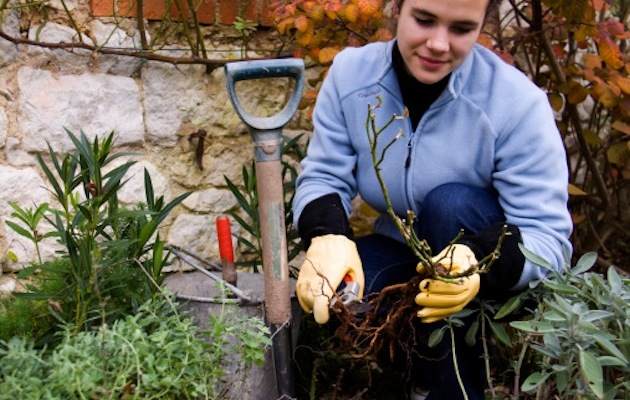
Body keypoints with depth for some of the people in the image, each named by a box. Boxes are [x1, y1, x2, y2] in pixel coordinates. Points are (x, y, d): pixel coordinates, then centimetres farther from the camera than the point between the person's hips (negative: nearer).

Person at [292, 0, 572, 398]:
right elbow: (322, 177, -13)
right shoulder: (351, 73, -13)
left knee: (450, 203, -33)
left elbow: (550, 238, -25)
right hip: (400, 253, 3)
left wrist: (478, 259, -48)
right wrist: (327, 238, -37)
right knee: (322, 301, -25)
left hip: (497, 274, -2)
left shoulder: (518, 103, -24)